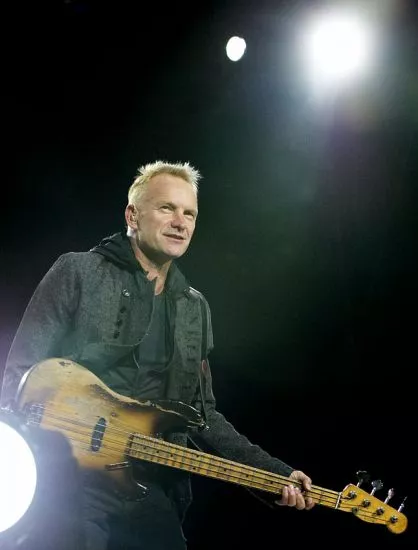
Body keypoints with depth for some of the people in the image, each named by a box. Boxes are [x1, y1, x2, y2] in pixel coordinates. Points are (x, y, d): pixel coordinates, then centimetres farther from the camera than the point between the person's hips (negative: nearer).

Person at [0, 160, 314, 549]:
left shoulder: (195, 308, 14)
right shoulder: (79, 272, -2)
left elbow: (202, 413, 14)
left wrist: (277, 472, 5)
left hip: (155, 489, 5)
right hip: (71, 478, -4)